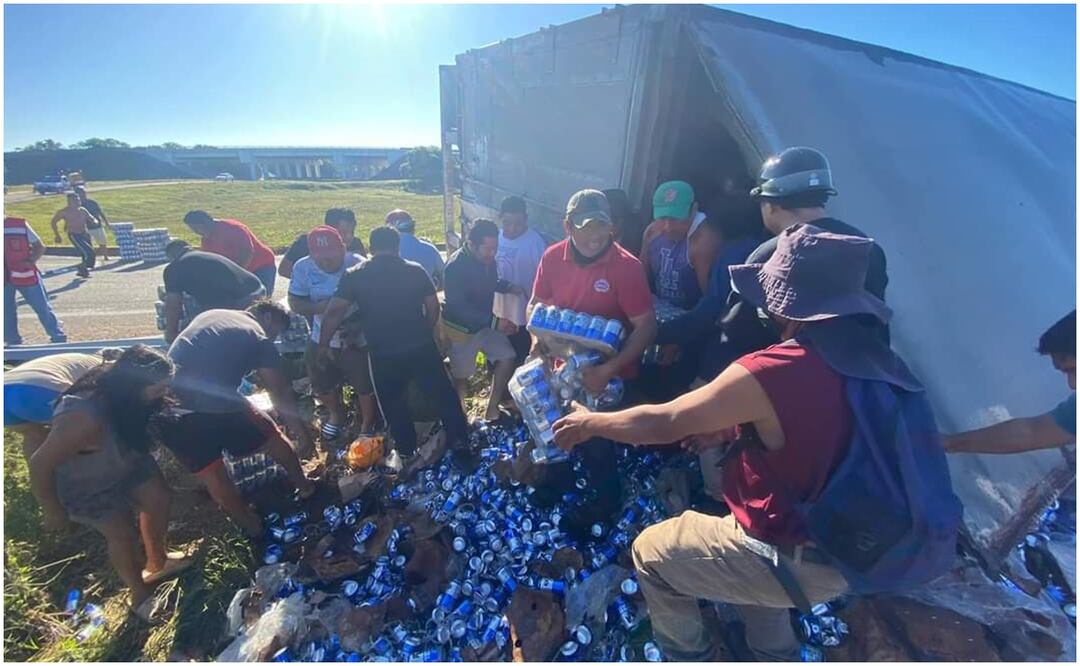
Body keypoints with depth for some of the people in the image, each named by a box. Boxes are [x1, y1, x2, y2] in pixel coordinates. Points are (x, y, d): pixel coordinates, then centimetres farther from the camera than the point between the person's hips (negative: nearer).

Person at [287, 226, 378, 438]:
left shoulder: (358, 265, -18)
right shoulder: (303, 267, -9)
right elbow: (295, 303, -6)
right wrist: (319, 306, -27)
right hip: (322, 339, 4)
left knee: (365, 385, 7)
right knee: (322, 385, 20)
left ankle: (367, 424, 34)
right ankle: (336, 414, 51)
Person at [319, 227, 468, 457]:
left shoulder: (353, 275, -1)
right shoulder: (416, 270, 2)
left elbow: (333, 312, -4)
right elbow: (433, 307, 4)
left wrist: (323, 345, 8)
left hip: (383, 353, 0)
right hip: (421, 347, 1)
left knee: (393, 403, 21)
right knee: (443, 393, 15)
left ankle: (406, 449, 33)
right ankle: (459, 439, 23)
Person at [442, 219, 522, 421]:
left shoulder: (487, 259, -7)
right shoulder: (455, 266, -28)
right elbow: (459, 308, -33)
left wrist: (509, 287, -7)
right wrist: (495, 321, -38)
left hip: (486, 323, 7)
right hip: (462, 328, -6)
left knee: (507, 357, 4)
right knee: (461, 376, 8)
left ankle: (492, 409, 19)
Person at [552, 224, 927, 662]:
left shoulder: (774, 371, -29)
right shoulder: (874, 358, -5)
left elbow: (663, 423, -20)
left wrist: (591, 422, -5)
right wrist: (733, 427, 8)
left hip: (796, 559, -7)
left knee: (650, 553, 10)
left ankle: (688, 655, 30)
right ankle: (776, 653, 43)